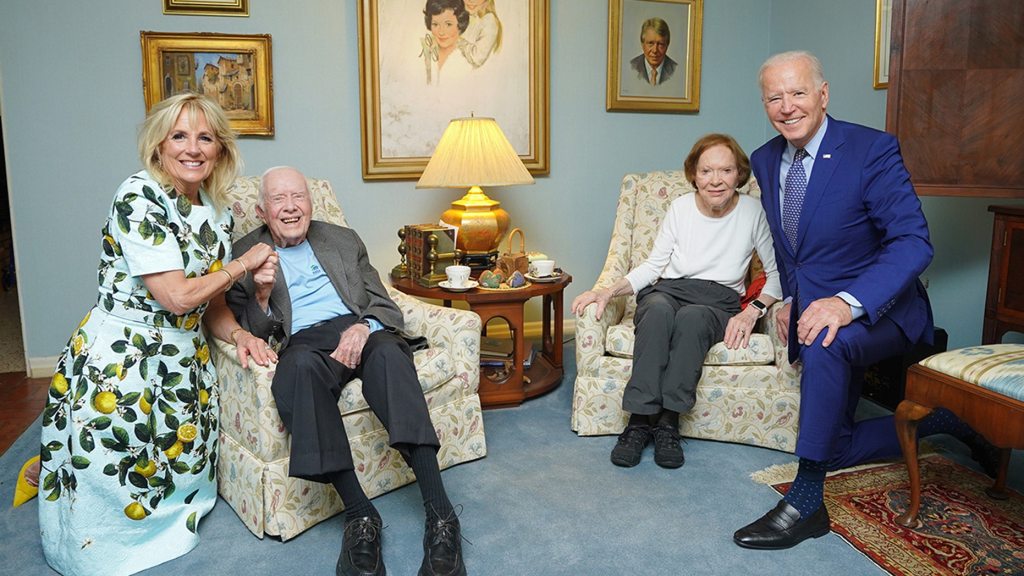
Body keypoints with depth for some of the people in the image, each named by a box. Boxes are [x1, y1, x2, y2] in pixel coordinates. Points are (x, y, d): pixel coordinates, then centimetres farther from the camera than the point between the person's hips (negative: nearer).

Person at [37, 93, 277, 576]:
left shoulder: (218, 213, 5)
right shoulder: (139, 196, -18)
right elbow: (177, 296, -23)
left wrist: (240, 336, -8)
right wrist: (244, 264, -11)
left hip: (183, 361, 7)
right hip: (121, 360, -7)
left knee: (183, 470, 13)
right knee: (117, 482, 4)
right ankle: (48, 475, 36)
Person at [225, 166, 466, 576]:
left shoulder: (344, 240, 23)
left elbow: (384, 304, 16)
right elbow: (251, 334, 9)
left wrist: (363, 327, -8)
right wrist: (261, 295, -11)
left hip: (359, 331, 2)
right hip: (305, 342, -1)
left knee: (389, 353, -35)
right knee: (301, 365, -39)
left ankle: (440, 513, -41)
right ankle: (359, 514, -37)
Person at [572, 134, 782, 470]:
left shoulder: (752, 212, 0)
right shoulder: (681, 207, 5)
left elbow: (778, 272, 4)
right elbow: (653, 265, 9)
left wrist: (754, 310, -13)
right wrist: (608, 292, -5)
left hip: (719, 301, -1)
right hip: (668, 291, 1)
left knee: (692, 316, -38)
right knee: (659, 309, -37)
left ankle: (668, 421, -31)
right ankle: (639, 420, -35)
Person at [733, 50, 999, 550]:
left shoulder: (872, 150, -16)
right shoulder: (765, 160, 3)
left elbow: (913, 242, -24)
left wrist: (847, 302, -38)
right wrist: (789, 299, 4)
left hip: (876, 309, -6)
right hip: (810, 311, 7)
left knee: (825, 342, -41)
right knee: (835, 449, 7)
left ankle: (806, 502, -29)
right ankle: (945, 419, 29)